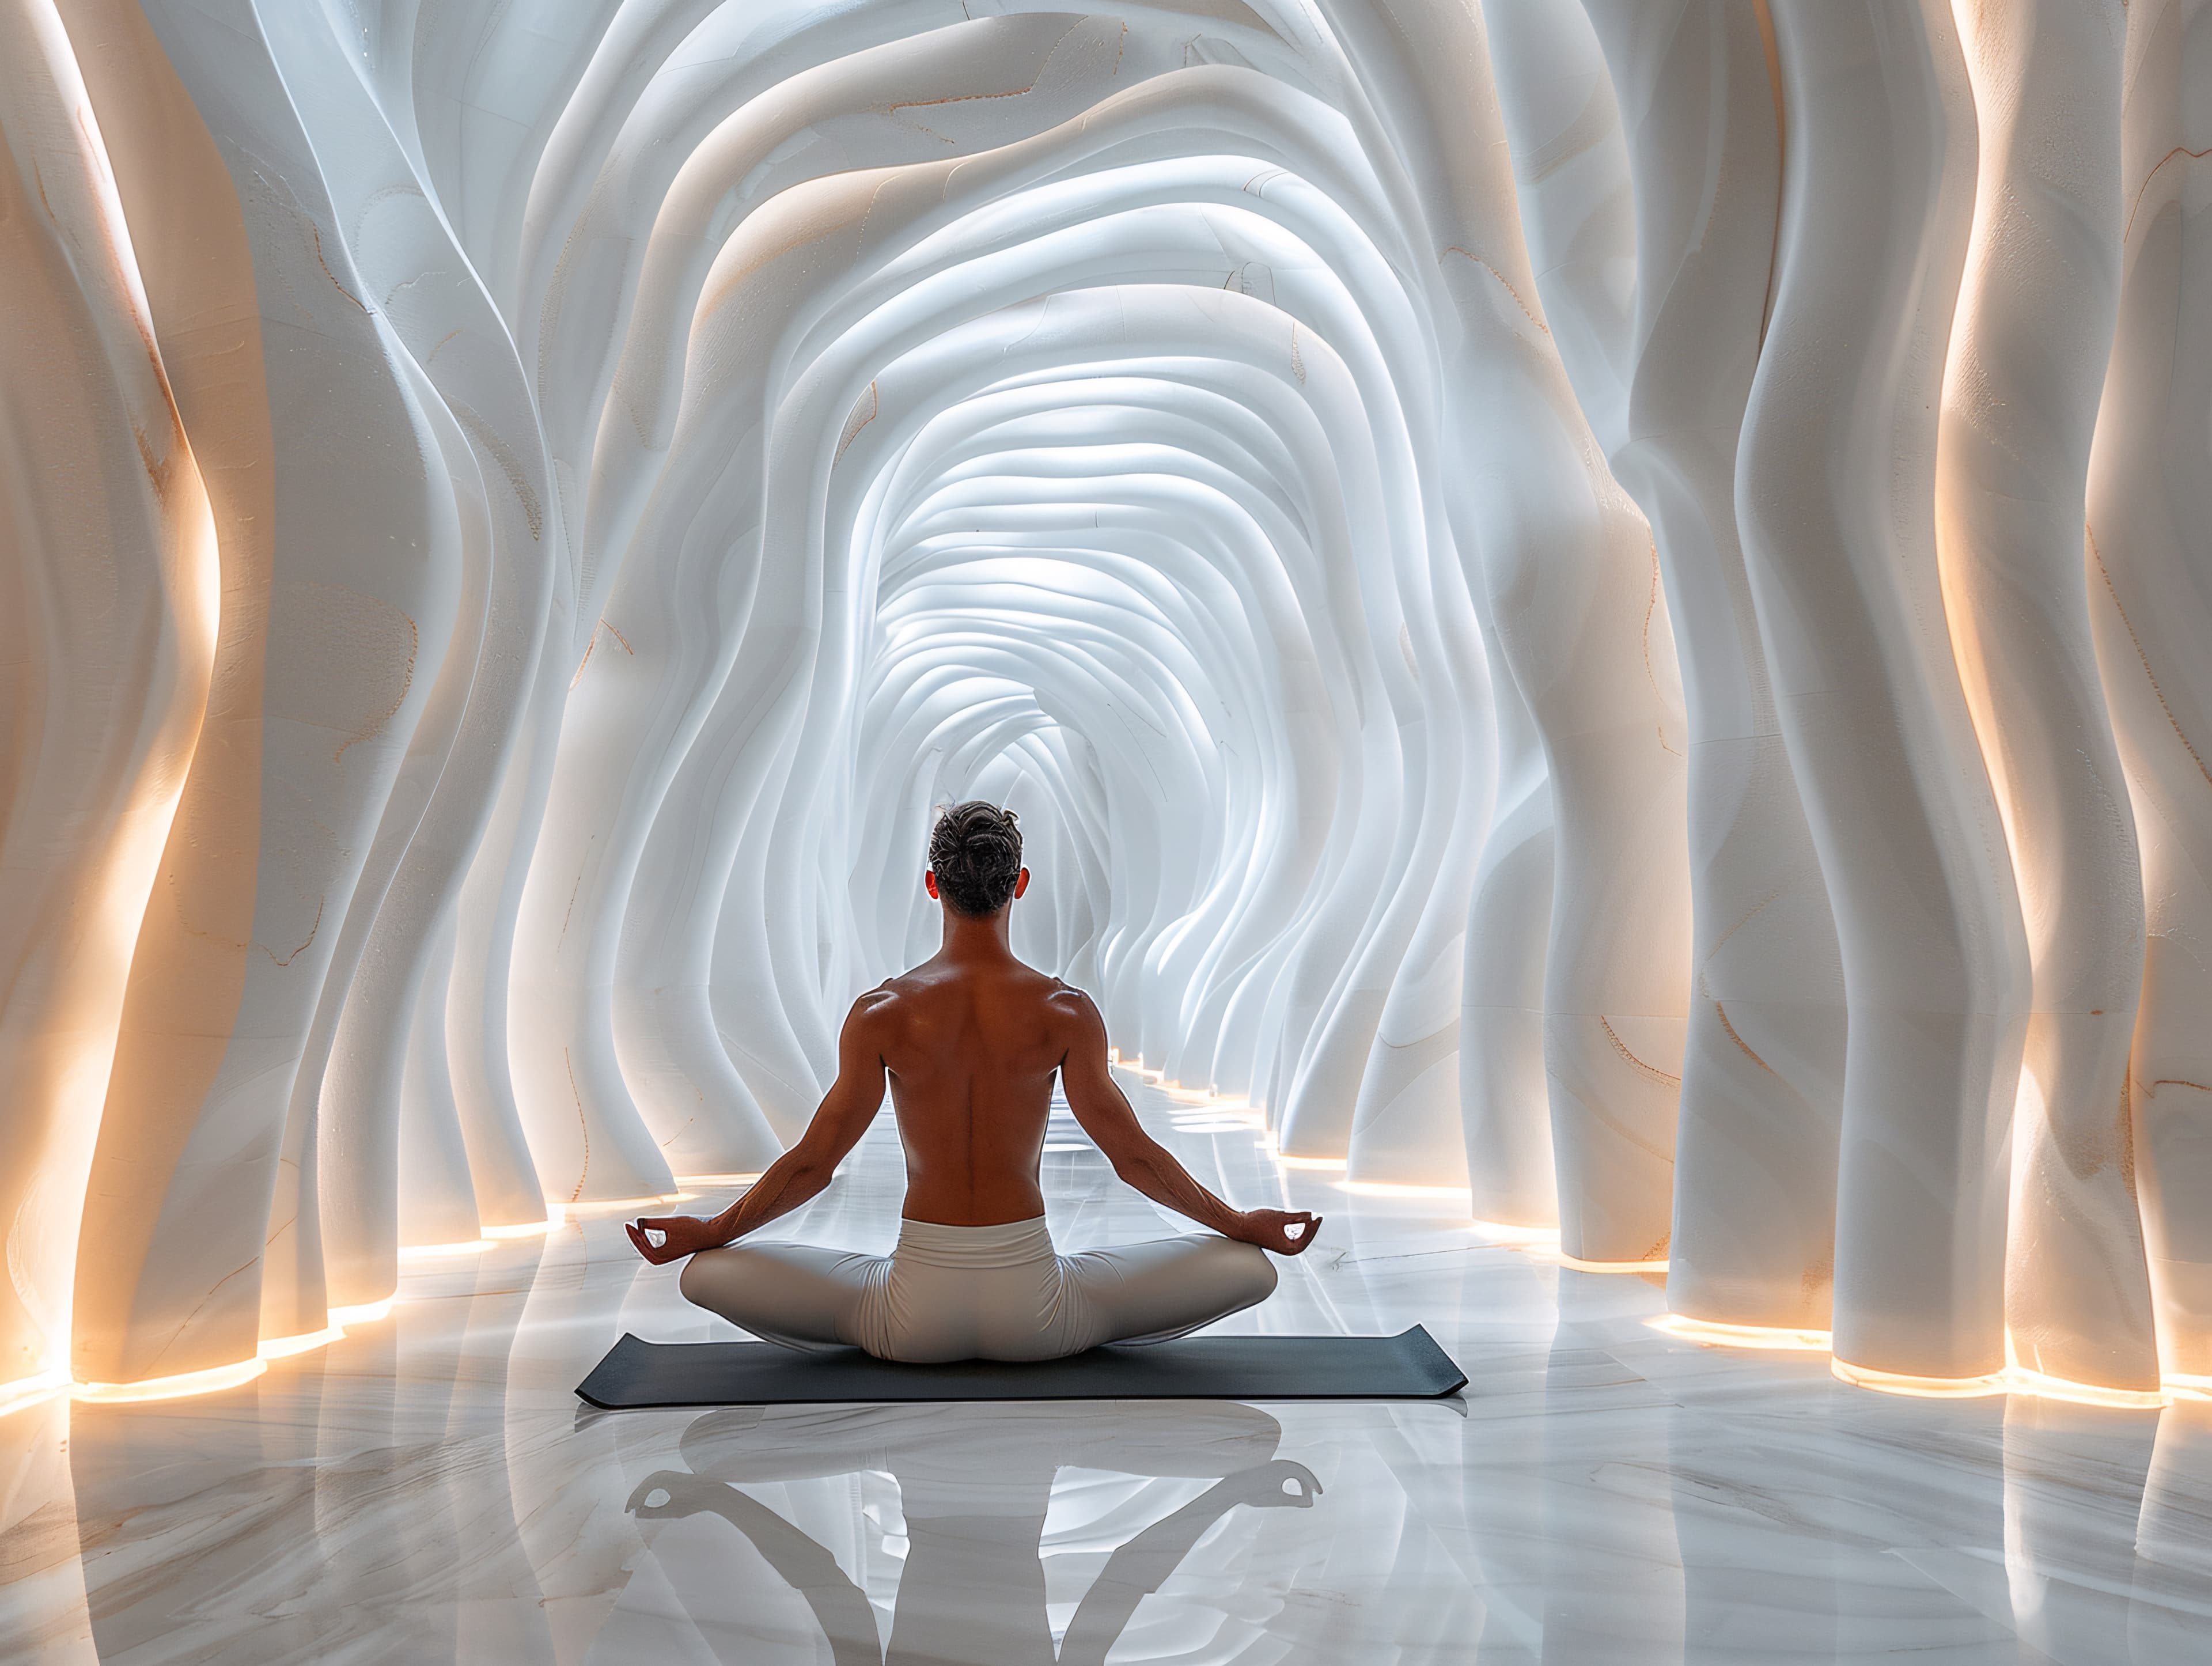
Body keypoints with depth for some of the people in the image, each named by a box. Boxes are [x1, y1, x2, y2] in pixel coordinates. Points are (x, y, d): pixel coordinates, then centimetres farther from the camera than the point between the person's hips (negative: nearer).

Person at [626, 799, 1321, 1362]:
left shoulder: (881, 1014, -7)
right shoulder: (1065, 1011, -8)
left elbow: (812, 1162, -2)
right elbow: (1134, 1155, -3)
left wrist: (706, 1232, 14)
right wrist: (1244, 1224, 10)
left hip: (917, 1316, 1)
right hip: (1035, 1313, 0)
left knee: (708, 1273, 15)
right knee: (1249, 1267, 12)